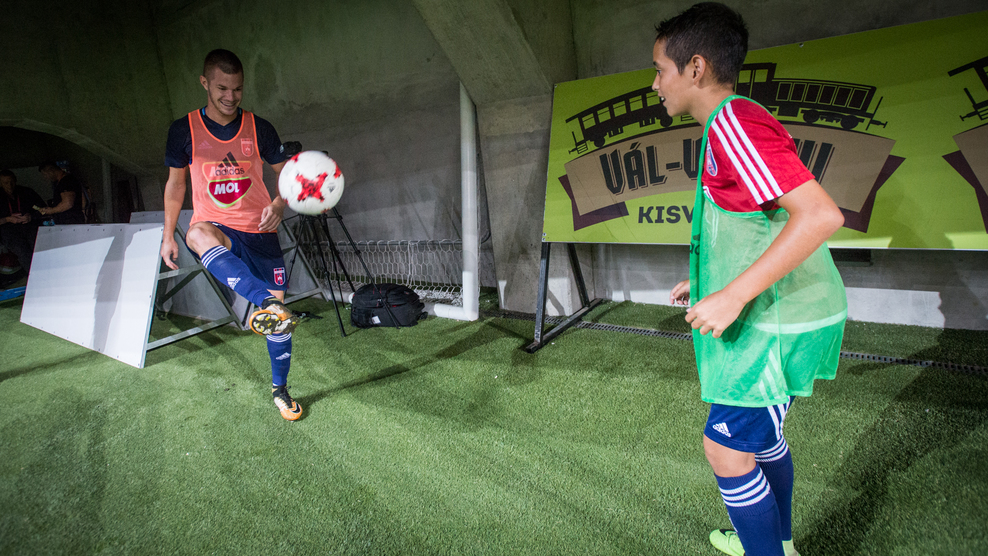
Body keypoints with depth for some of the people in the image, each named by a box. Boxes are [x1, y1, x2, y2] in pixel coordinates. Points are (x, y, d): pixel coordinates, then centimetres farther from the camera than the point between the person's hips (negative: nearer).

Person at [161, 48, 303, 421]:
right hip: (214, 226, -1)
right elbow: (175, 183, 12)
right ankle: (266, 302, -56)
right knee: (199, 235, -40)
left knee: (277, 309, 0)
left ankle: (279, 389, 19)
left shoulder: (259, 129, 2)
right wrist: (168, 235, 8)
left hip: (258, 230, 1)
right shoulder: (184, 130, 2)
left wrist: (279, 204, -14)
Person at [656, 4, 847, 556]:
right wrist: (706, 280, 21)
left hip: (782, 323, -11)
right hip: (772, 316, 11)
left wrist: (734, 294, -29)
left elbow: (821, 214, -30)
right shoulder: (731, 127, 13)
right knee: (763, 436, 23)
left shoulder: (734, 123, -20)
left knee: (727, 447, -1)